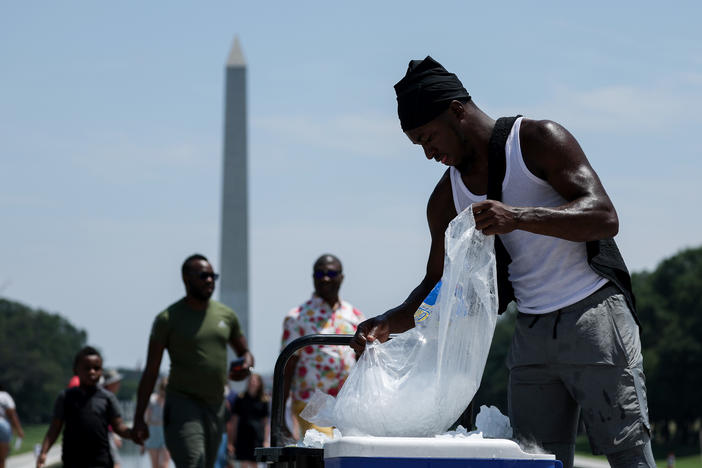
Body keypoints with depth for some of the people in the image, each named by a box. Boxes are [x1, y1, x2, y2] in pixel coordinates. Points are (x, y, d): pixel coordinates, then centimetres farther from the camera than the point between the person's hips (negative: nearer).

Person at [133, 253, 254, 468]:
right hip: (182, 403, -6)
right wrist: (139, 418, -7)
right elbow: (150, 371, -3)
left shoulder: (226, 315, 10)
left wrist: (246, 366, -4)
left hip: (216, 406, 6)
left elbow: (244, 351, 23)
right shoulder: (168, 319, -4)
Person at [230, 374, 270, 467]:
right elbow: (234, 419, 8)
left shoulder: (263, 401, 8)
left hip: (256, 435, 0)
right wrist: (233, 438, 4)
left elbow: (265, 422, 9)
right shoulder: (240, 399, 7)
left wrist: (266, 440, 4)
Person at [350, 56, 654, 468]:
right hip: (531, 333, 6)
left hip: (594, 314, -6)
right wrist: (391, 323, -6)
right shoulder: (447, 198, 10)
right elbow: (439, 285, 14)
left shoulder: (538, 140, -6)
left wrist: (520, 217, -31)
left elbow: (605, 218, -17)